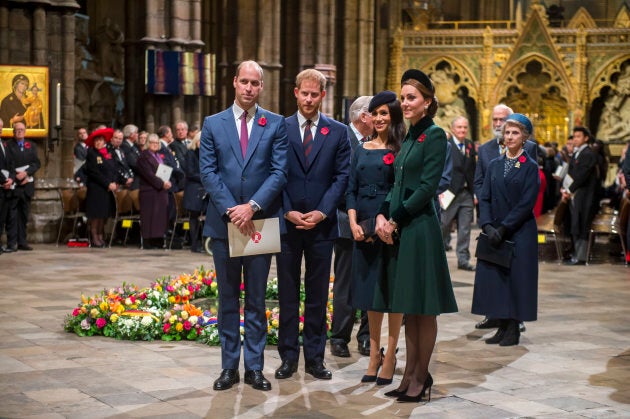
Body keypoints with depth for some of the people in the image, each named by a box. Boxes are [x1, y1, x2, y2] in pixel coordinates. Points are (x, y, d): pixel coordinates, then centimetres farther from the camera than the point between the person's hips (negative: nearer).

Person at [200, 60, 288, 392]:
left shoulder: (276, 124, 3)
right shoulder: (213, 124, 6)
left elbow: (279, 172, -4)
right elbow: (207, 172, -1)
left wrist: (253, 207, -15)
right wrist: (230, 209, -12)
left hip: (260, 221, -1)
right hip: (224, 221, 1)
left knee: (257, 298, 5)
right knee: (228, 298, 8)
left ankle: (254, 367, 12)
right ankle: (229, 366, 14)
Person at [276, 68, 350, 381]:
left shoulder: (338, 132, 5)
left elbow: (342, 177, 1)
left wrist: (322, 212, -10)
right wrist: (288, 212, -9)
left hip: (321, 224, 0)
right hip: (287, 223, 0)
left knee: (318, 294, 7)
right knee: (287, 294, 6)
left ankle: (315, 357, 14)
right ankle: (288, 356, 13)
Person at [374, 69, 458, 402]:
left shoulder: (434, 135, -9)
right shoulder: (409, 137, 16)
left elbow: (427, 187, -15)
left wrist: (395, 220, -13)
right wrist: (382, 216, 0)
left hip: (420, 229, -8)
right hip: (399, 229, 8)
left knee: (423, 308, 0)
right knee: (408, 308, 11)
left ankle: (421, 378, 8)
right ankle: (411, 374, 18)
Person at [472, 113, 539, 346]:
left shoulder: (530, 166, -3)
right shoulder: (494, 165, 10)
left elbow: (526, 204, -10)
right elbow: (484, 198, 5)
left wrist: (503, 228, -15)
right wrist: (488, 226, -10)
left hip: (520, 233, -4)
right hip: (495, 232, 5)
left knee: (516, 278, -2)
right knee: (494, 278, 3)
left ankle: (513, 329, 7)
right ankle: (502, 327, 12)